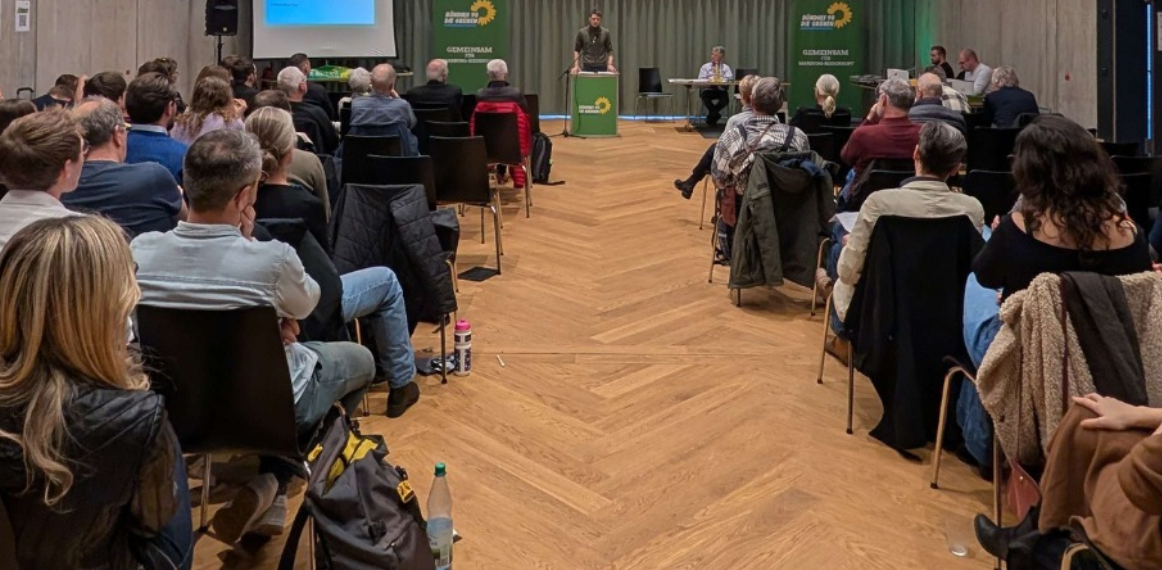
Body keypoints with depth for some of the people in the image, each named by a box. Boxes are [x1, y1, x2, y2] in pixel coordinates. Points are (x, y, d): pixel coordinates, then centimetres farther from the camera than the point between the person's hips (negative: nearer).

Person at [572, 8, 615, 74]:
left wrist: (610, 64, -11)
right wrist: (576, 65, -6)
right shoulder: (582, 32, 1)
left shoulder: (605, 33, 3)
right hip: (587, 67, -1)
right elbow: (577, 50, 6)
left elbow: (609, 50, 5)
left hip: (601, 67, 1)